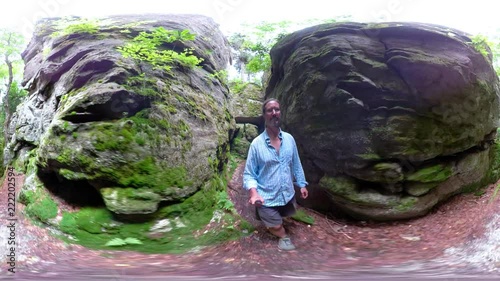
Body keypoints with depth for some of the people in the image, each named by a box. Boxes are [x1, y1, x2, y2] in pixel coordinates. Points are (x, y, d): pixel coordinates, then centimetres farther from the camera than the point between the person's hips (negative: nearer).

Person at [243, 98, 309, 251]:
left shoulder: (289, 139, -5)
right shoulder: (256, 143, -16)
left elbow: (296, 164, 8)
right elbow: (249, 174, -13)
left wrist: (302, 184, 9)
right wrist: (253, 192, -29)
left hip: (288, 195, 5)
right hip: (267, 198, -5)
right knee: (277, 228, 10)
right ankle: (283, 236, 41)